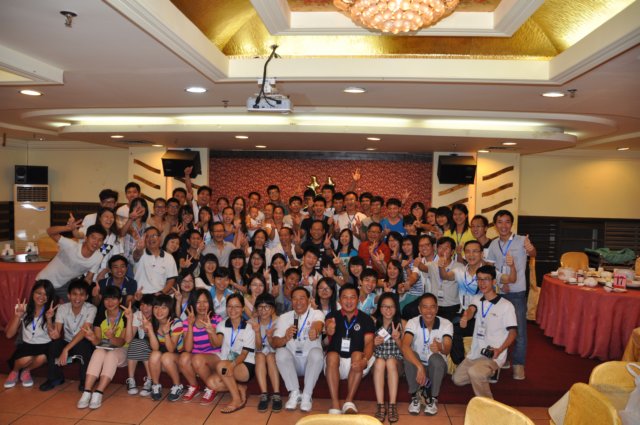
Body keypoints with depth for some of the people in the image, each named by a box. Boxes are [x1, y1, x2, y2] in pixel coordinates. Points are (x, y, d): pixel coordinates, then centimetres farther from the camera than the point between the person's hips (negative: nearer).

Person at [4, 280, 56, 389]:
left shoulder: (51, 311, -5)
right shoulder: (24, 309, -2)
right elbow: (9, 335, -7)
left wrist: (49, 319, -26)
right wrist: (18, 316, -20)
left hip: (44, 346, -1)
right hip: (26, 345, 1)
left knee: (42, 357, -34)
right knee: (26, 358, -32)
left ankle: (26, 371, 1)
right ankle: (14, 371, 4)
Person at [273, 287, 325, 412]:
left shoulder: (317, 313, -3)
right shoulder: (284, 317, 4)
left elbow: (318, 324, -30)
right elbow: (274, 343, -5)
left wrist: (315, 330, -55)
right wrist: (286, 338, -29)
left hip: (311, 362, -2)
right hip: (292, 362, 2)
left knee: (316, 352, -31)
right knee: (281, 352, -26)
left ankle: (307, 395, -20)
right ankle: (295, 393, -16)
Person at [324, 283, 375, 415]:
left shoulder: (366, 319, 4)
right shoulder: (333, 316, 3)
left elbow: (369, 342, -8)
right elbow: (328, 325, -21)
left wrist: (364, 360, -30)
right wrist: (329, 330, -47)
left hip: (356, 364, 0)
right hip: (335, 363, 0)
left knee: (357, 355, -30)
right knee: (332, 355, -31)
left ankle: (349, 401, -25)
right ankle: (335, 404, -32)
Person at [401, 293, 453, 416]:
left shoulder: (446, 324, -15)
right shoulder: (413, 323, -16)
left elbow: (447, 350, -30)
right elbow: (405, 346, -32)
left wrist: (440, 347, -55)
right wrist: (419, 366, -47)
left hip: (437, 367, 0)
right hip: (416, 364, 0)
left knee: (436, 358, -33)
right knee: (410, 355, -32)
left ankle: (432, 398, -11)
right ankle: (415, 396, -10)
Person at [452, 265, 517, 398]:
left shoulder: (506, 305, -10)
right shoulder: (477, 299, 5)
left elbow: (513, 331, -7)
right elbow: (471, 309, -16)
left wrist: (500, 350, -23)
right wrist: (464, 318, -42)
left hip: (493, 355, -6)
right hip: (475, 353, 7)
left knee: (474, 372, -32)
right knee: (457, 379, 8)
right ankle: (481, 377, 32)